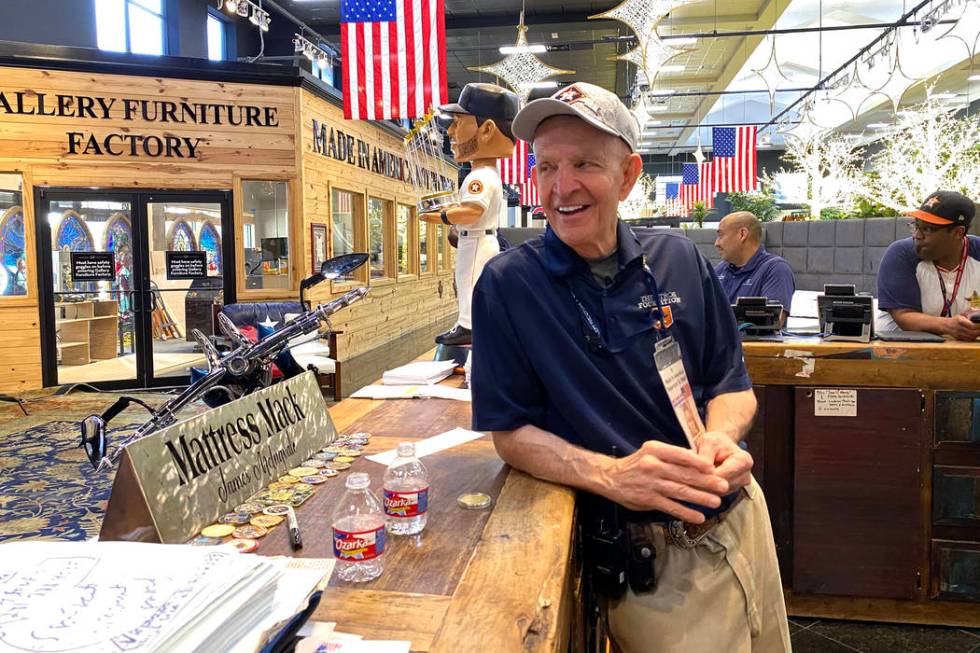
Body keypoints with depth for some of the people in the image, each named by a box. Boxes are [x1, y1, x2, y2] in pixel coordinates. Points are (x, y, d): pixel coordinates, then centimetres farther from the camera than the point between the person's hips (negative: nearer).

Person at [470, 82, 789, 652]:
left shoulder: (678, 260, -1)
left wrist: (720, 437, -18)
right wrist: (611, 474, -27)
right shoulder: (506, 284, -11)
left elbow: (732, 384, 6)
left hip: (741, 519, 5)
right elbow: (512, 432, -10)